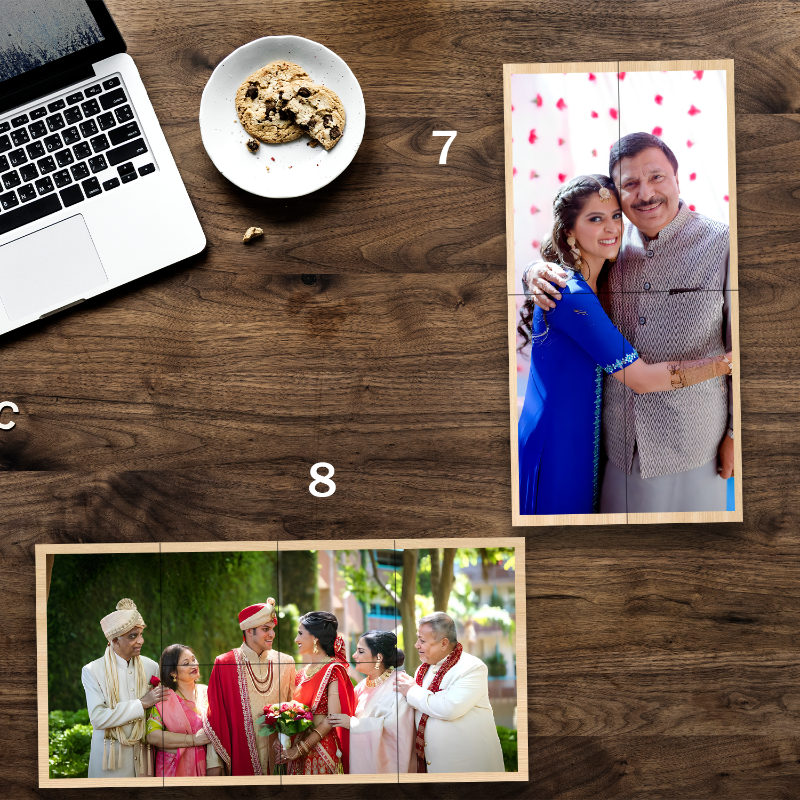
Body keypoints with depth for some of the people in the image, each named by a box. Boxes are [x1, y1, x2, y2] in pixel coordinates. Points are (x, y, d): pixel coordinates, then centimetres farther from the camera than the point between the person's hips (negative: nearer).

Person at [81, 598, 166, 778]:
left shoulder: (151, 667, 4)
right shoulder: (92, 671, -5)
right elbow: (98, 718, -16)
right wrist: (142, 704, -16)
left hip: (143, 756, 2)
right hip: (109, 758, -2)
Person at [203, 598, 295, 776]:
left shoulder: (285, 663, 5)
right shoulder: (224, 664, -4)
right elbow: (215, 714, -5)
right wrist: (214, 763, -10)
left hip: (277, 756, 3)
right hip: (241, 754, -3)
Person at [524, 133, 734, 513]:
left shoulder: (721, 245, -10)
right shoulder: (613, 244, 2)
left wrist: (737, 432, -6)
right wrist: (536, 272, -9)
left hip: (692, 447, -3)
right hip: (620, 441, 4)